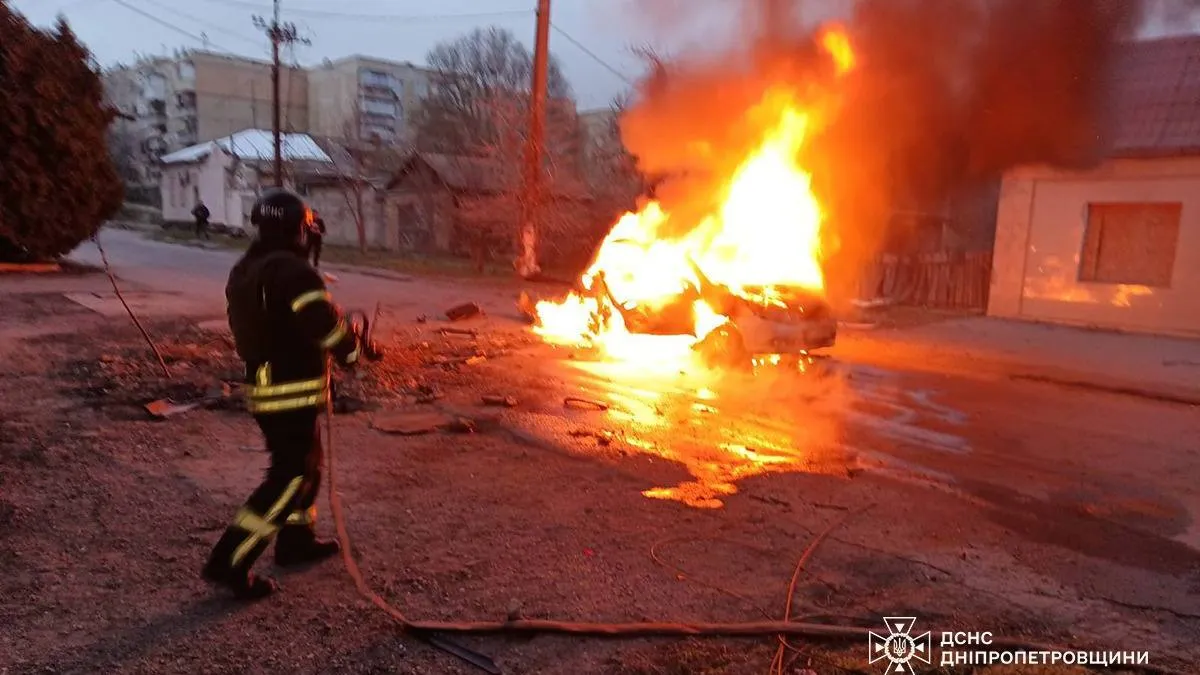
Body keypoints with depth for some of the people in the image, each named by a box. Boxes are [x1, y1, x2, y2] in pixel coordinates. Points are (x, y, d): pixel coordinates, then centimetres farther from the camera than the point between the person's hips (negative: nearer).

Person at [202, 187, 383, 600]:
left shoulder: (243, 271, 11)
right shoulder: (292, 271, -19)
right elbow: (328, 325, -21)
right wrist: (363, 348, -2)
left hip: (262, 385, 10)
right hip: (293, 392, -10)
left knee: (306, 462, 22)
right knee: (291, 478, -3)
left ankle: (296, 540, 34)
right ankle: (230, 562, -1)